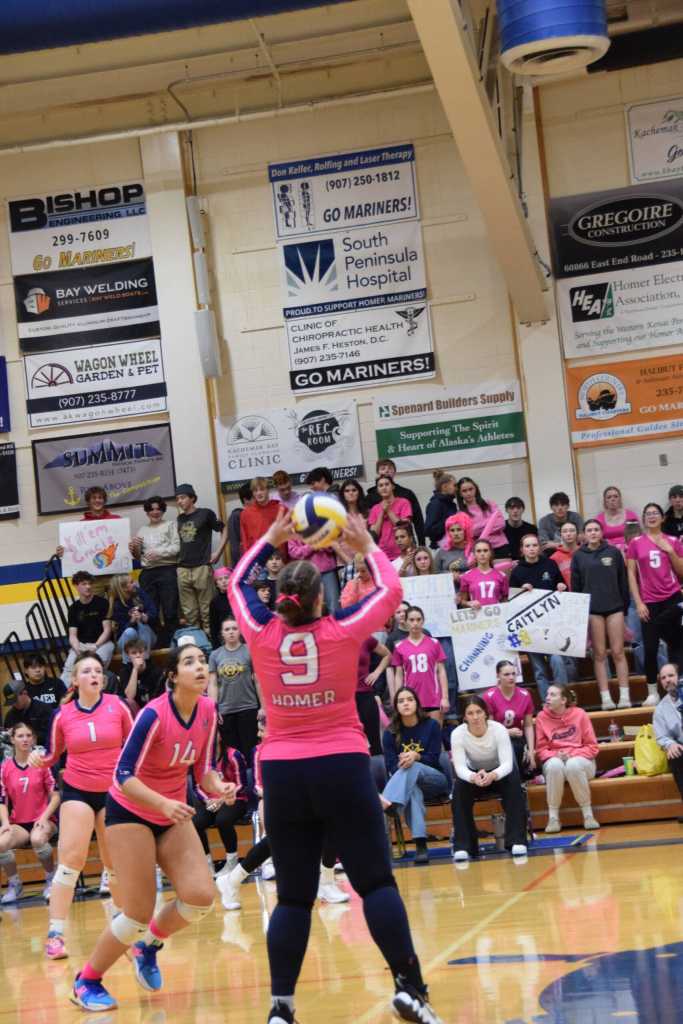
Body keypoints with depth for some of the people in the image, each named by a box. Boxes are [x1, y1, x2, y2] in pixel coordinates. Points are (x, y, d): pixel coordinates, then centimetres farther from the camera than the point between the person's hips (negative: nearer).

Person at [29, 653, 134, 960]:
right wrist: (38, 760, -13)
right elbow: (53, 755, 7)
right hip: (77, 791, -1)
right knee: (70, 859, -12)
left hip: (114, 791, 1)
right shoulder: (62, 715, -5)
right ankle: (55, 934, -12)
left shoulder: (117, 706, -6)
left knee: (115, 863, 11)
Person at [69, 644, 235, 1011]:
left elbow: (203, 769, 4)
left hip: (173, 815, 6)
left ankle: (148, 944, 18)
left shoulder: (208, 710, -6)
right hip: (131, 812, -6)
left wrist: (219, 787, -18)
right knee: (139, 913, -10)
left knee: (201, 897, -12)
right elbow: (124, 775, -27)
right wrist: (163, 804, -40)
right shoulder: (155, 714, -25)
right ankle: (86, 982, 12)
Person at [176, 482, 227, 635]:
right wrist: (178, 555, 10)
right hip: (183, 569, 5)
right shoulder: (180, 518, 14)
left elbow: (224, 530, 6)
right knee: (188, 611, 5)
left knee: (206, 608, -4)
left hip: (202, 567, -5)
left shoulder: (205, 514, 1)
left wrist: (217, 552, -1)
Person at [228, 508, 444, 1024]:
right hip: (342, 768, -2)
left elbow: (237, 584, 19)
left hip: (282, 772, 2)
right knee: (377, 882, 0)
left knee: (293, 896, 7)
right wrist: (367, 546, 22)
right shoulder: (341, 631, -5)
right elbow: (391, 591, 11)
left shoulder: (262, 635, -1)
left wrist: (270, 540, 25)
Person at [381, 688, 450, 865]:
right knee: (413, 790, -38)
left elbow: (433, 758, -8)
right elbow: (391, 766, -5)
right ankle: (420, 845, -51)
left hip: (436, 780, -1)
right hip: (409, 784, 1)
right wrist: (402, 762, -28)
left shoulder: (431, 725, -2)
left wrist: (416, 756, -29)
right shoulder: (390, 733, 0)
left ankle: (386, 802, -60)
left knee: (412, 768, -35)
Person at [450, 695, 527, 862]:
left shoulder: (499, 729, -26)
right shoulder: (457, 734, -23)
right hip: (474, 774, 1)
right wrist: (473, 778, -55)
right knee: (459, 789, -30)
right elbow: (460, 767, -31)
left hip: (500, 773, -1)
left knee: (513, 783, -33)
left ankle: (516, 841, -28)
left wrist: (492, 775, -56)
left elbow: (507, 763, -33)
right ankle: (462, 846, -26)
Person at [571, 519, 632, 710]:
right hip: (592, 609, 0)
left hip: (614, 607, 0)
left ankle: (624, 696, 0)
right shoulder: (578, 556, 5)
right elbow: (575, 585, 6)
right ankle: (606, 698, 1)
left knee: (618, 652, -2)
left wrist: (625, 606, 4)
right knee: (599, 654, 0)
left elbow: (623, 581, 7)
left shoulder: (614, 552, 5)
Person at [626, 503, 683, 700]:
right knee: (650, 647, -2)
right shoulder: (635, 543, 4)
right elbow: (631, 574, 3)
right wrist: (638, 603, -3)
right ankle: (652, 693, 6)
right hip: (649, 602, -1)